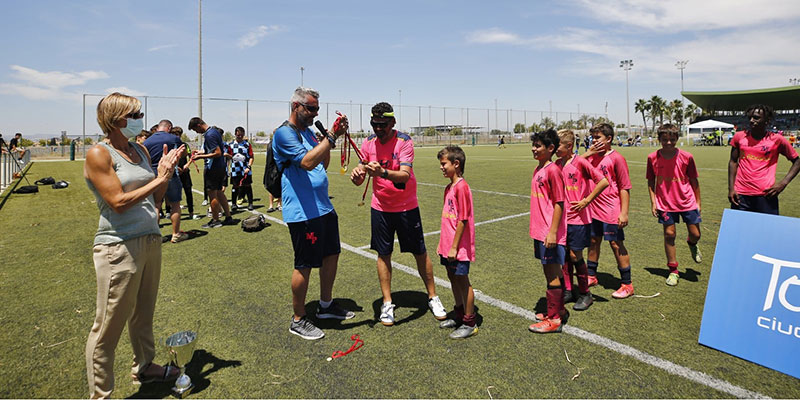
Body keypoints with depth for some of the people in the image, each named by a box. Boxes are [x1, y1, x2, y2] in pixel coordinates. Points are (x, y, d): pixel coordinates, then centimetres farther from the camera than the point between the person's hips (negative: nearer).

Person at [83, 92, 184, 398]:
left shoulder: (140, 151, 10)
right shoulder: (99, 154, -10)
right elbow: (118, 202, -18)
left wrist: (166, 174, -2)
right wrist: (159, 179, -14)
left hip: (151, 241, 7)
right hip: (119, 248, -7)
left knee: (143, 314, 21)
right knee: (109, 326, 4)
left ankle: (144, 367, 40)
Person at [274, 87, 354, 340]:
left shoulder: (307, 131, 16)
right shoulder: (284, 133, -13)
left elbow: (323, 165, 16)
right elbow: (307, 162, -27)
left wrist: (328, 139, 3)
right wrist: (332, 137, -27)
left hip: (323, 207, 10)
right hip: (303, 212, -10)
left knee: (332, 254, 17)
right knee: (304, 265, 0)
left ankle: (326, 305, 34)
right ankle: (298, 320, 17)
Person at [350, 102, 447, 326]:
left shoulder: (404, 141, -16)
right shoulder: (368, 143, -4)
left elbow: (405, 175, -29)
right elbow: (360, 180, -5)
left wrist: (382, 172, -48)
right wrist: (356, 175, -29)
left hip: (406, 207, -3)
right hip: (380, 208, 3)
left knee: (420, 253, 7)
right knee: (383, 255, 6)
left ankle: (433, 297, 26)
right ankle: (387, 303, 21)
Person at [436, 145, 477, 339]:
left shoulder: (461, 187, -18)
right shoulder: (449, 188, 11)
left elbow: (463, 220, -20)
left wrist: (454, 247, -18)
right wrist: (442, 243, 16)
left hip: (459, 247, -9)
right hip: (448, 246, 9)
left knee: (462, 281, 2)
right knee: (453, 278, 18)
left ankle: (469, 323, 15)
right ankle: (459, 315, 35)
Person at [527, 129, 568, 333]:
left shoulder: (553, 170, -15)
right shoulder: (538, 169, 13)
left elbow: (559, 203, -17)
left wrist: (552, 232, -20)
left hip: (550, 233, -9)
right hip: (539, 231, 9)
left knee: (552, 273, 0)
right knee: (550, 271, 17)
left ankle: (554, 319, 11)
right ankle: (558, 310, 31)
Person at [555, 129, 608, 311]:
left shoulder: (580, 162, -14)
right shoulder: (557, 163, 6)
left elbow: (604, 182, -17)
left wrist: (586, 201, -14)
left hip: (578, 218, -6)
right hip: (563, 217, 6)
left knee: (575, 255, 0)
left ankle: (585, 294, 18)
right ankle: (567, 291, 24)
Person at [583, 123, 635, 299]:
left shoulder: (616, 158, -10)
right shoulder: (592, 157, 7)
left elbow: (625, 187, -11)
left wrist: (624, 212, -15)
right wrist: (588, 153, -6)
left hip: (611, 211, -6)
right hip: (593, 209, 6)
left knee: (616, 244, 2)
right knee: (593, 241, 16)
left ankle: (627, 284, 14)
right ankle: (591, 276, 33)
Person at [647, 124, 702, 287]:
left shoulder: (686, 157, -6)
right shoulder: (653, 158, -5)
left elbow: (694, 181, 3)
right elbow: (651, 181, 4)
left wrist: (698, 202, 6)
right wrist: (653, 201, -1)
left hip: (687, 202, 1)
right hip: (665, 203, 0)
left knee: (695, 234, 5)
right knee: (669, 234, 1)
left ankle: (692, 245, 45)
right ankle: (673, 270, 15)